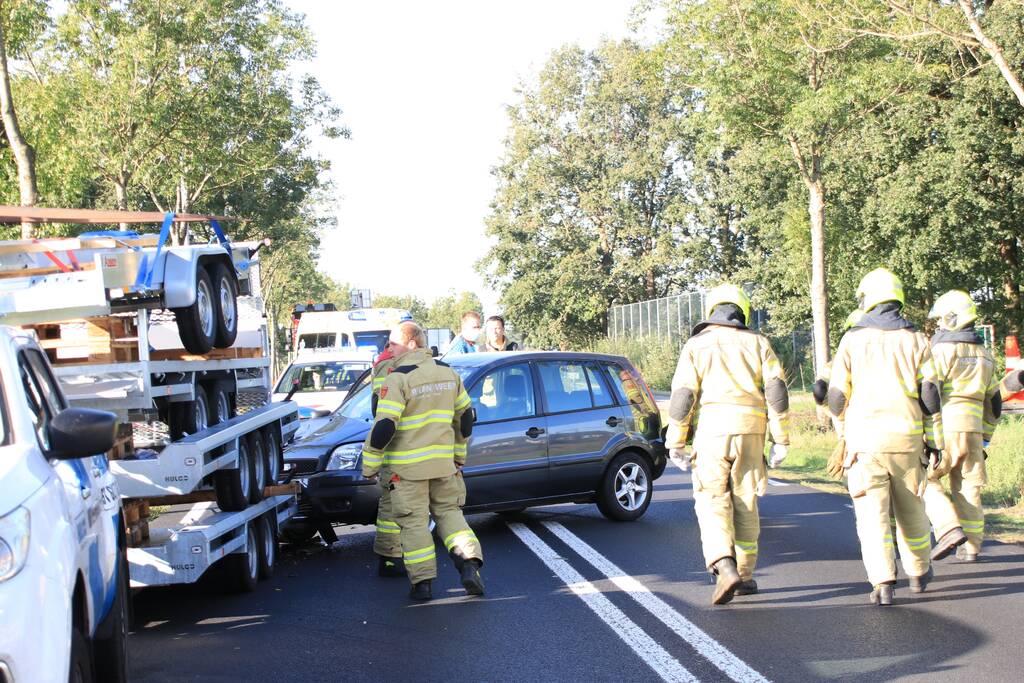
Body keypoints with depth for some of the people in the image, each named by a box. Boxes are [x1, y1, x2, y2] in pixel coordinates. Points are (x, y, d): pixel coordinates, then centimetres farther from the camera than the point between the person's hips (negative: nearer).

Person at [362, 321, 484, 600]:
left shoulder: (398, 379, -14)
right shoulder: (448, 373, 8)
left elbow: (384, 427, -19)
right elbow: (465, 417, 16)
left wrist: (369, 465, -10)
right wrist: (459, 454, 27)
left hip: (407, 467, -5)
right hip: (444, 463, 5)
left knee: (414, 521, 3)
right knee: (448, 512, 16)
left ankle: (422, 582, 4)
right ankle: (469, 564, -2)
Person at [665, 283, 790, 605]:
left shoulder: (697, 344, 5)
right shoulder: (757, 343, 10)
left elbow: (683, 395, -4)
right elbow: (777, 391, 2)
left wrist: (675, 441, 2)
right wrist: (780, 440, 4)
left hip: (711, 432, -2)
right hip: (750, 433, 2)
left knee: (712, 503, -1)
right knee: (745, 504, 12)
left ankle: (725, 569, -21)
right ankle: (745, 576, 17)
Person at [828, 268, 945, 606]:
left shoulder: (853, 339, 1)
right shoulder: (914, 339, 4)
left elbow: (837, 397, 2)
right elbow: (930, 395, 0)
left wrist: (844, 426, 21)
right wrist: (935, 442, 6)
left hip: (865, 438, -2)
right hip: (907, 437, 2)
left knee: (872, 512, -2)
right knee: (910, 508, 17)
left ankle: (883, 582, -13)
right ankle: (918, 572, 32)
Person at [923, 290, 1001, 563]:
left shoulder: (942, 350, -8)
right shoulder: (984, 355, 17)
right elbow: (994, 402, 21)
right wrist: (985, 436, 26)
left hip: (945, 428, -7)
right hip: (972, 429, 7)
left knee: (924, 480, 2)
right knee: (968, 489, 11)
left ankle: (949, 530, -13)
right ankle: (971, 547, 13)